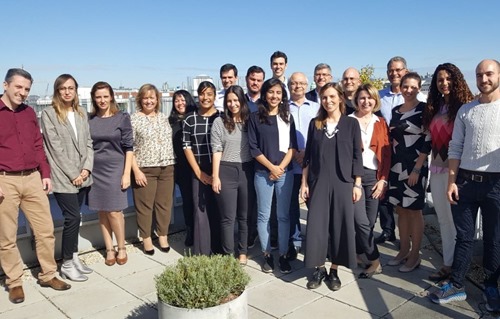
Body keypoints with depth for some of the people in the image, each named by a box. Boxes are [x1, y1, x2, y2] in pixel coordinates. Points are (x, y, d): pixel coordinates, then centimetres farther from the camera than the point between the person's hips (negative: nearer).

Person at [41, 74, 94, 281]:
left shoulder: (82, 113, 12)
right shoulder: (49, 114, -5)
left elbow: (88, 143, 10)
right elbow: (55, 148, -10)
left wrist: (87, 169, -4)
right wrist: (73, 174, -11)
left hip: (83, 176, 5)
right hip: (63, 178, -5)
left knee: (74, 218, 12)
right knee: (73, 218, -6)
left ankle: (74, 258, 24)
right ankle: (67, 265, 8)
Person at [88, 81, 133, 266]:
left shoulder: (122, 118, -2)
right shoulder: (89, 120, 5)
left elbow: (128, 147, -3)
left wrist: (126, 174, -8)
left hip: (115, 168, -3)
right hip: (95, 170, 3)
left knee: (114, 211, -4)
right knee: (102, 211, 7)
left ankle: (121, 248, 15)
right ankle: (109, 249, 19)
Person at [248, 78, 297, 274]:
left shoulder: (287, 117, 8)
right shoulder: (255, 118, 1)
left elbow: (292, 146, 3)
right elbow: (253, 148, -3)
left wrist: (281, 167, -9)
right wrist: (272, 167, -9)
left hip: (286, 172, 2)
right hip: (263, 173, -1)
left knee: (283, 215, 6)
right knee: (264, 215, 5)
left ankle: (283, 255, 15)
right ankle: (267, 255, 16)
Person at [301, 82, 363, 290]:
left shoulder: (351, 123, 3)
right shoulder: (315, 123, 7)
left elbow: (357, 156, 2)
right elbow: (308, 155, 7)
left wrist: (357, 184, -3)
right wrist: (304, 182, 3)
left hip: (342, 182, -1)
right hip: (318, 182, 1)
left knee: (340, 225, 3)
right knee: (316, 225, 1)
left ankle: (334, 270, 18)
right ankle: (319, 268, 17)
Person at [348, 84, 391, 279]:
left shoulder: (381, 123, 12)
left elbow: (386, 153, 8)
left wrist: (383, 179, 0)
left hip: (373, 176, 3)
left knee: (370, 221, 3)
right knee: (361, 221, -9)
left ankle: (358, 253, 23)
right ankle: (374, 261, 4)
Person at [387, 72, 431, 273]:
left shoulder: (424, 109, -6)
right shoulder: (395, 111, 11)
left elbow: (428, 141, -12)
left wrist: (417, 169, -17)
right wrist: (388, 166, 11)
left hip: (414, 166, -6)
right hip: (396, 166, 6)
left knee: (414, 210, 2)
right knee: (401, 209, 12)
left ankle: (415, 255, 14)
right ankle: (404, 250, 24)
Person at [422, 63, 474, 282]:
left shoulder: (465, 106, -6)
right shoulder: (434, 107, 12)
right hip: (436, 169, 6)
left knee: (455, 219, 2)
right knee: (443, 219, 12)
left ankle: (453, 265, 14)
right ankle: (449, 263, 22)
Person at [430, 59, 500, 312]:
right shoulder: (465, 110, 8)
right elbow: (455, 148, 6)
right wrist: (451, 181, 0)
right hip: (465, 181, 2)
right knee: (463, 237, 10)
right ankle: (456, 285, 21)